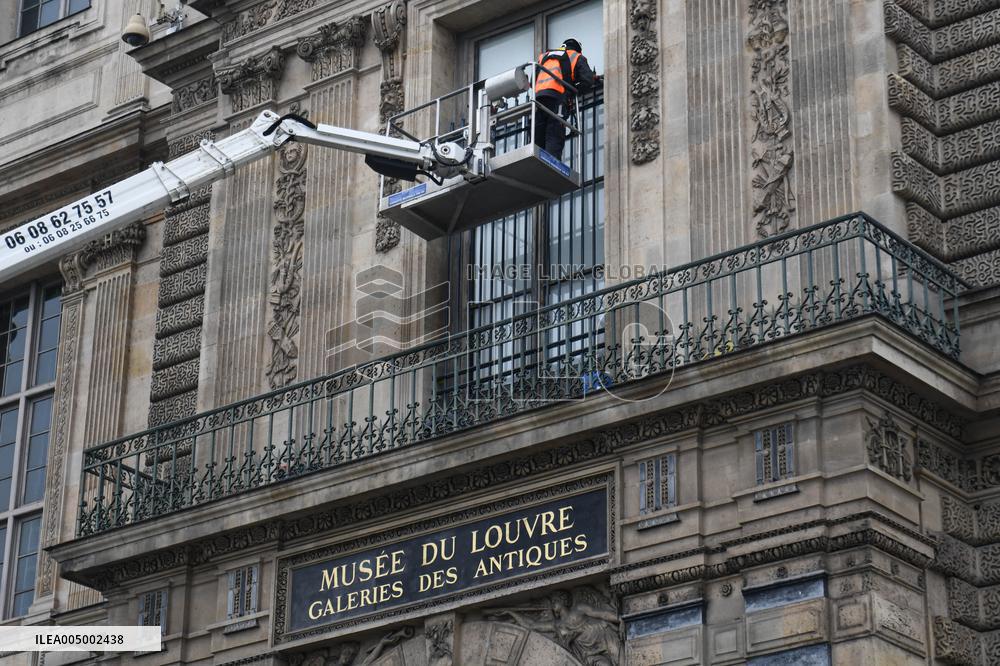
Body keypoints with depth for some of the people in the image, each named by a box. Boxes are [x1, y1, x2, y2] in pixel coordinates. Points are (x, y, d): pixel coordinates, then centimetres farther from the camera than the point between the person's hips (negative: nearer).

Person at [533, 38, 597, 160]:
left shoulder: (543, 56, 34)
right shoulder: (576, 57, 20)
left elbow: (533, 81, 29)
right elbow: (588, 80, 7)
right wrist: (573, 91, 20)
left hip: (538, 95, 4)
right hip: (557, 97, -4)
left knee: (538, 140, 3)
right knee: (554, 138, -12)